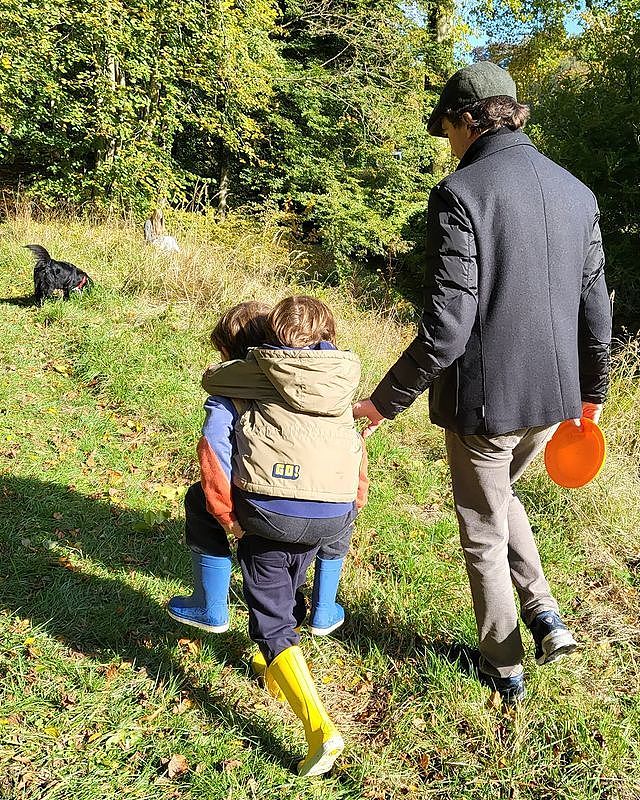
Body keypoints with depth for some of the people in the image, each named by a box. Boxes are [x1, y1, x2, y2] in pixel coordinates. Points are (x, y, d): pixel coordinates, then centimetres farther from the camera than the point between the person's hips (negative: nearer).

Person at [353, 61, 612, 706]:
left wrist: (381, 404, -12)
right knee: (499, 494, 32)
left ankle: (504, 671, 30)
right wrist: (592, 392, 22)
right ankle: (543, 613, 25)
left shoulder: (460, 193, -16)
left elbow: (444, 331, -22)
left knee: (484, 532, 14)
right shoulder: (576, 192, 5)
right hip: (552, 398, 7)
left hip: (484, 399, -6)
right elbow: (595, 309, 9)